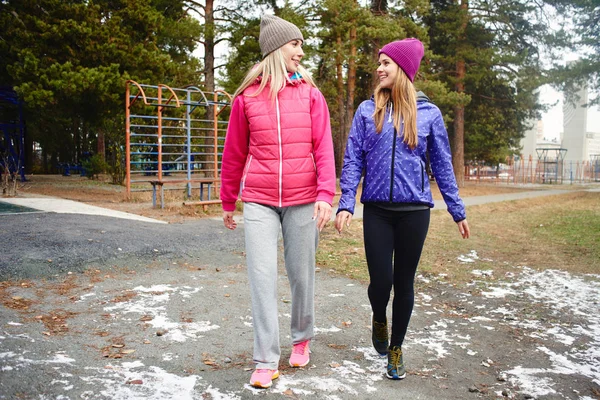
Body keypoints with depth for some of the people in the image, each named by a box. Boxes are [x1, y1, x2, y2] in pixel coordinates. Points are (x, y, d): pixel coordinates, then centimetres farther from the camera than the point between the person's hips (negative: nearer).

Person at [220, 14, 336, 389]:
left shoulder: (310, 94, 4)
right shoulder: (247, 96, 4)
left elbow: (324, 147, -2)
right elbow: (234, 153, 10)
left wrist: (326, 193, -14)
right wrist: (228, 201, 15)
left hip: (303, 201, 1)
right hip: (259, 202, 0)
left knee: (301, 274, 10)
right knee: (263, 278, -3)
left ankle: (303, 338, 34)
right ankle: (266, 361, 7)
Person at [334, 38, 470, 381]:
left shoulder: (428, 113, 4)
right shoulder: (367, 111, 4)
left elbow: (442, 164, 8)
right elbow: (353, 160, 1)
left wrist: (457, 210, 8)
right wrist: (346, 204, -9)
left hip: (414, 210, 0)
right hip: (377, 210, 0)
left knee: (404, 282, 8)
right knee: (381, 281, -4)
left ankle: (396, 348, 28)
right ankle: (379, 318, 32)